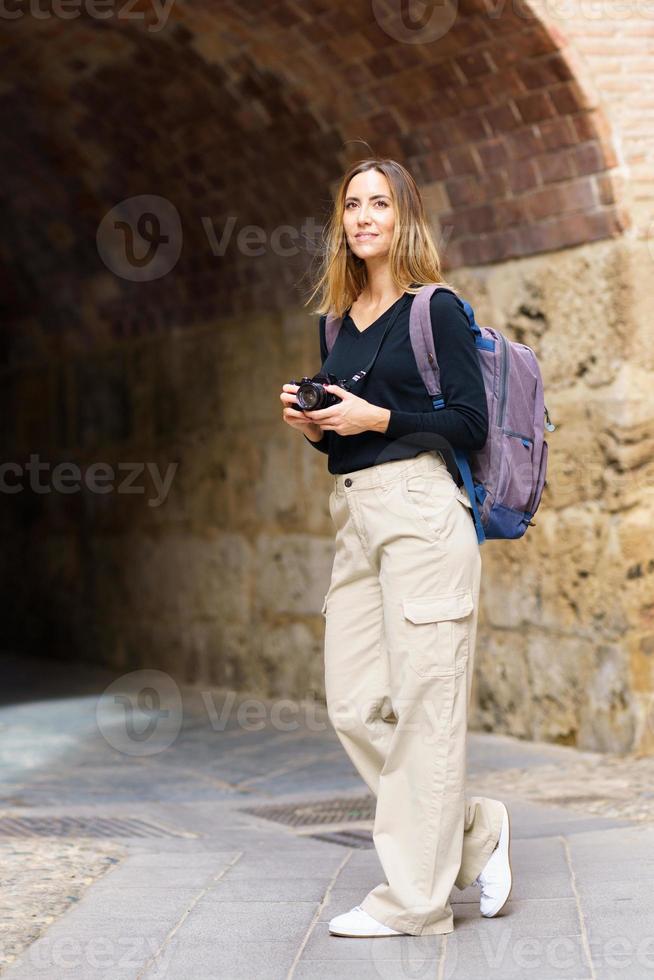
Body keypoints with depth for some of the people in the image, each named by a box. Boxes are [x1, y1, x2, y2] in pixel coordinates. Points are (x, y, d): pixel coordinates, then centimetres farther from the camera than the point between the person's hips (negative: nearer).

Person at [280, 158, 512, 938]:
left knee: (422, 705, -5)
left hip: (419, 511, -7)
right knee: (354, 706, 4)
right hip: (354, 518, 8)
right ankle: (476, 829, 21)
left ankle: (414, 900, 1)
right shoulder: (340, 323, 17)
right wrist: (313, 426, 1)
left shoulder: (436, 310, -1)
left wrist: (376, 418, -13)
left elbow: (471, 422, -7)